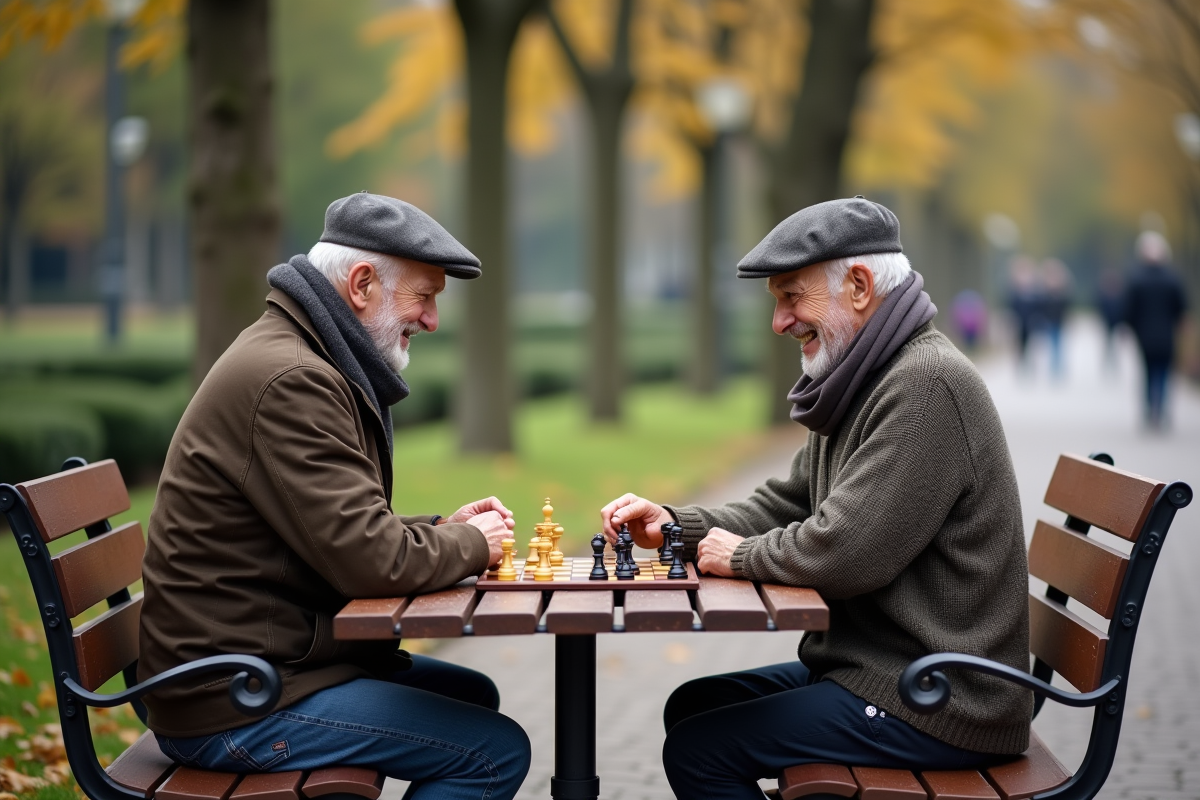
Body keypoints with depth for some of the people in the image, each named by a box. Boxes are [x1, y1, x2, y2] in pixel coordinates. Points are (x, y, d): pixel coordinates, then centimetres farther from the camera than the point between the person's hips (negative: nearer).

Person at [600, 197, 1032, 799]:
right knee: (690, 706, 16)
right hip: (877, 667, 10)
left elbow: (843, 553, -26)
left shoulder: (927, 385, -21)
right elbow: (786, 505, 18)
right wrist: (673, 525, 3)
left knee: (696, 750, -10)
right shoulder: (861, 384, 12)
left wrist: (742, 555, -8)